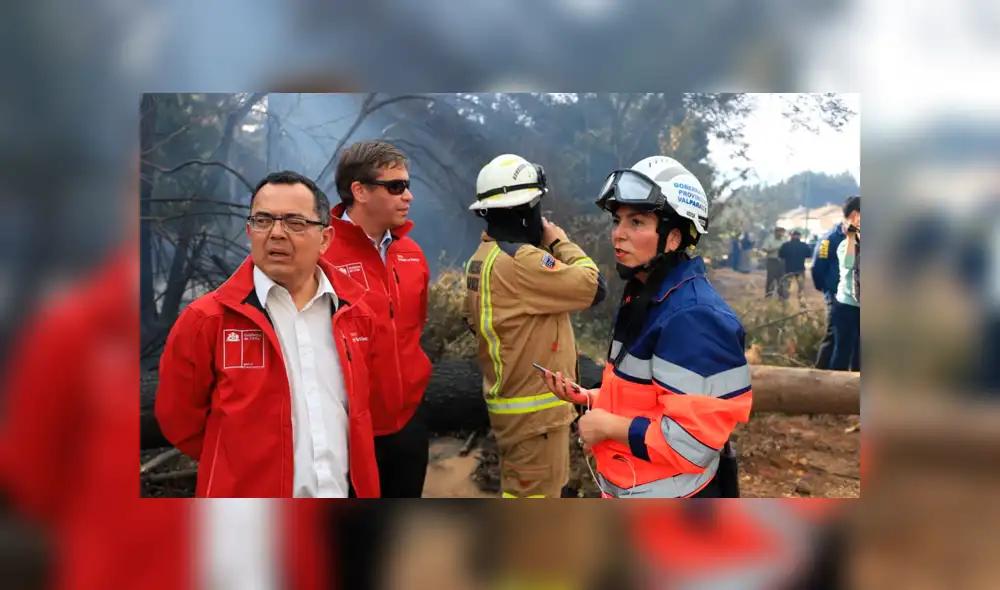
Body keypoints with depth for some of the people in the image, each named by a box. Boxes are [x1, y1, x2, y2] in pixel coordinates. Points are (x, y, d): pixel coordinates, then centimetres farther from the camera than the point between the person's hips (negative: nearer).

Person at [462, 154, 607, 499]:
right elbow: (594, 287, -20)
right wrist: (561, 243, -5)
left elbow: (472, 318, 17)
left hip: (510, 399, 10)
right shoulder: (520, 261, -23)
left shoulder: (483, 258, 7)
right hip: (533, 409, -10)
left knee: (521, 493, 23)